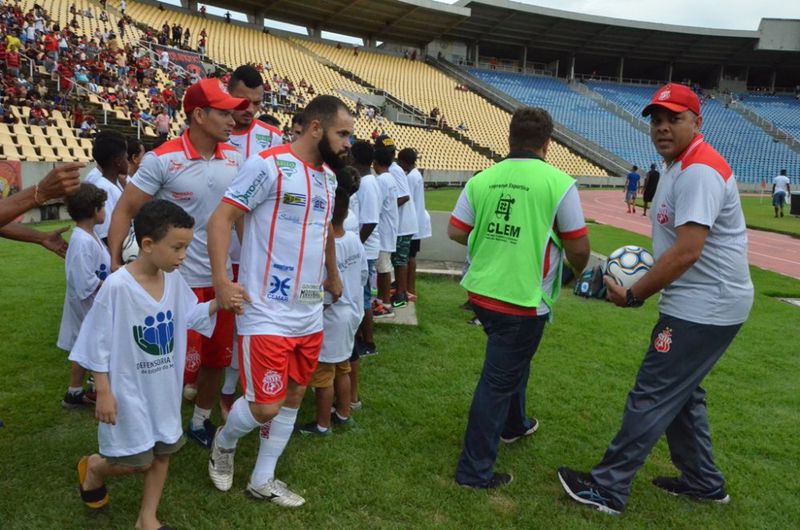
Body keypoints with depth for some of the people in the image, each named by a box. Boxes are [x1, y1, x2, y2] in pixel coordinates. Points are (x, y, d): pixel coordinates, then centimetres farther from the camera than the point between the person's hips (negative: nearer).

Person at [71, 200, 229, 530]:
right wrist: (104, 393, -13)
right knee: (137, 461, 4)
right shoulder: (117, 286, -23)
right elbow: (98, 344, -16)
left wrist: (218, 303, -10)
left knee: (163, 451, 14)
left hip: (165, 387, 6)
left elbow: (190, 316, 8)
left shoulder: (173, 278, -5)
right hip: (129, 391, -6)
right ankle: (93, 468, 38)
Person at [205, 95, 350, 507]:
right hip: (267, 314, -8)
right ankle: (224, 443, 30)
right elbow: (221, 218, -14)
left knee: (294, 396, 15)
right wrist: (221, 279, -24)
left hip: (310, 314, 8)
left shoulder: (329, 177, 11)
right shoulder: (268, 165, -13)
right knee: (265, 406, -5)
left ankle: (262, 481, 33)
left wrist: (333, 276, 32)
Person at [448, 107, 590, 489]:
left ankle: (514, 425, 51)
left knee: (512, 361, 29)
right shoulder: (559, 182, -12)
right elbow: (578, 247, -9)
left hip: (481, 292, 6)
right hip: (523, 300, -6)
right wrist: (578, 270, 13)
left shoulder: (482, 179, -1)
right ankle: (474, 471, 16)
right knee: (498, 380, 4)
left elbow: (455, 232, 2)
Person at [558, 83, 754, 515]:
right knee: (680, 392, 20)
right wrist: (640, 277, 6)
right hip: (700, 304, 11)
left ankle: (607, 490, 7)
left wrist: (635, 295, -19)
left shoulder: (699, 172, -21)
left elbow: (687, 252, -28)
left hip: (705, 308, -11)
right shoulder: (679, 167, 13)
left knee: (651, 396, -4)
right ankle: (703, 482, 35)